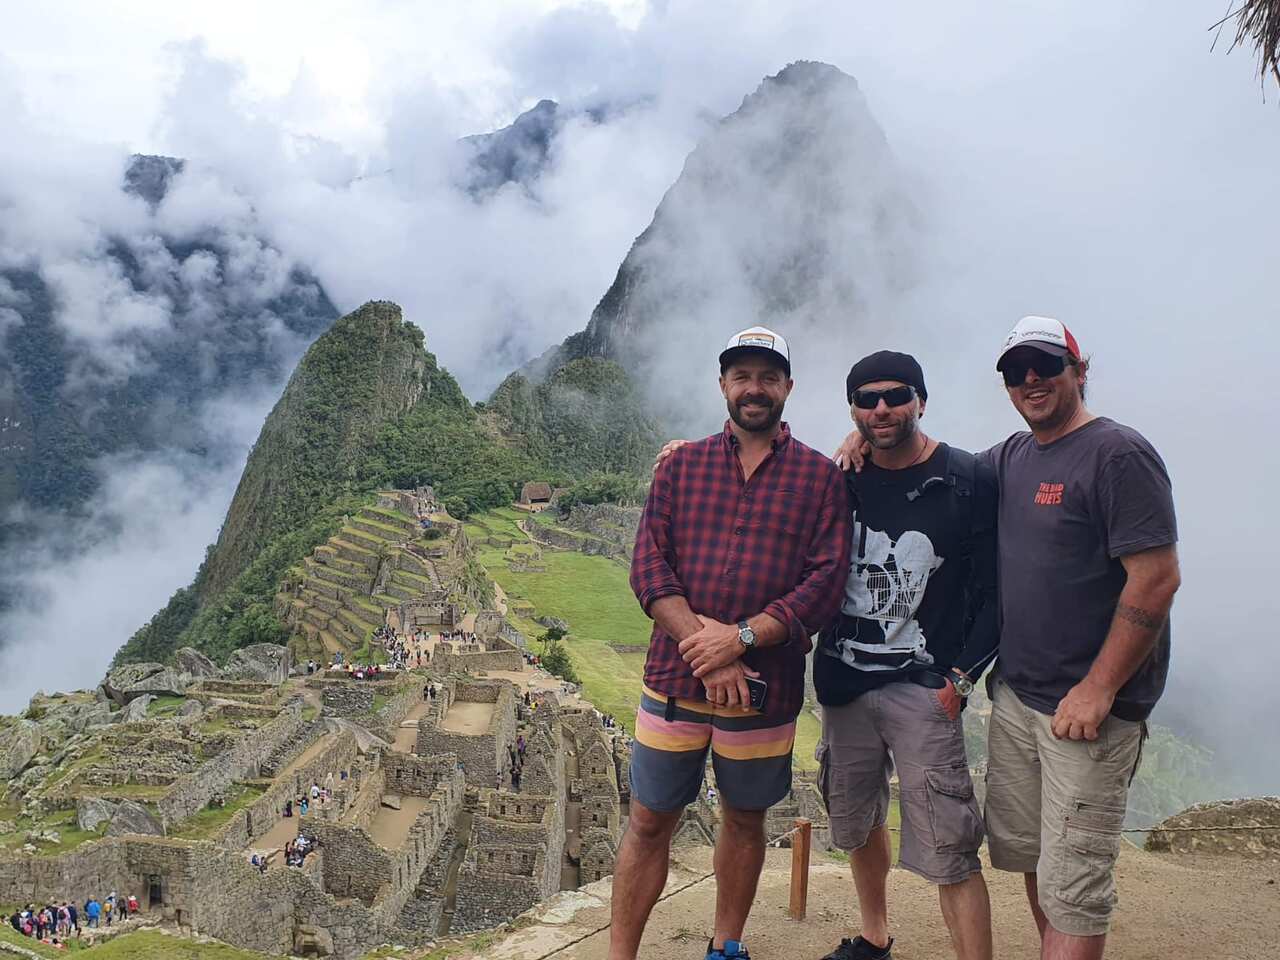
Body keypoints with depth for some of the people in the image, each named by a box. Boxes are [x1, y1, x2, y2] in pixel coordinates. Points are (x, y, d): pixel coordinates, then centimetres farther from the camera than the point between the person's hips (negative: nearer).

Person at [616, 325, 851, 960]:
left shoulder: (819, 476, 2)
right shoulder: (681, 466, 5)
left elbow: (826, 579, -7)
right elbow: (648, 566, -3)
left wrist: (740, 637, -17)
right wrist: (704, 647, -15)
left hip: (765, 685, 0)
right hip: (674, 677, 1)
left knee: (745, 819, 16)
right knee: (650, 821, 8)